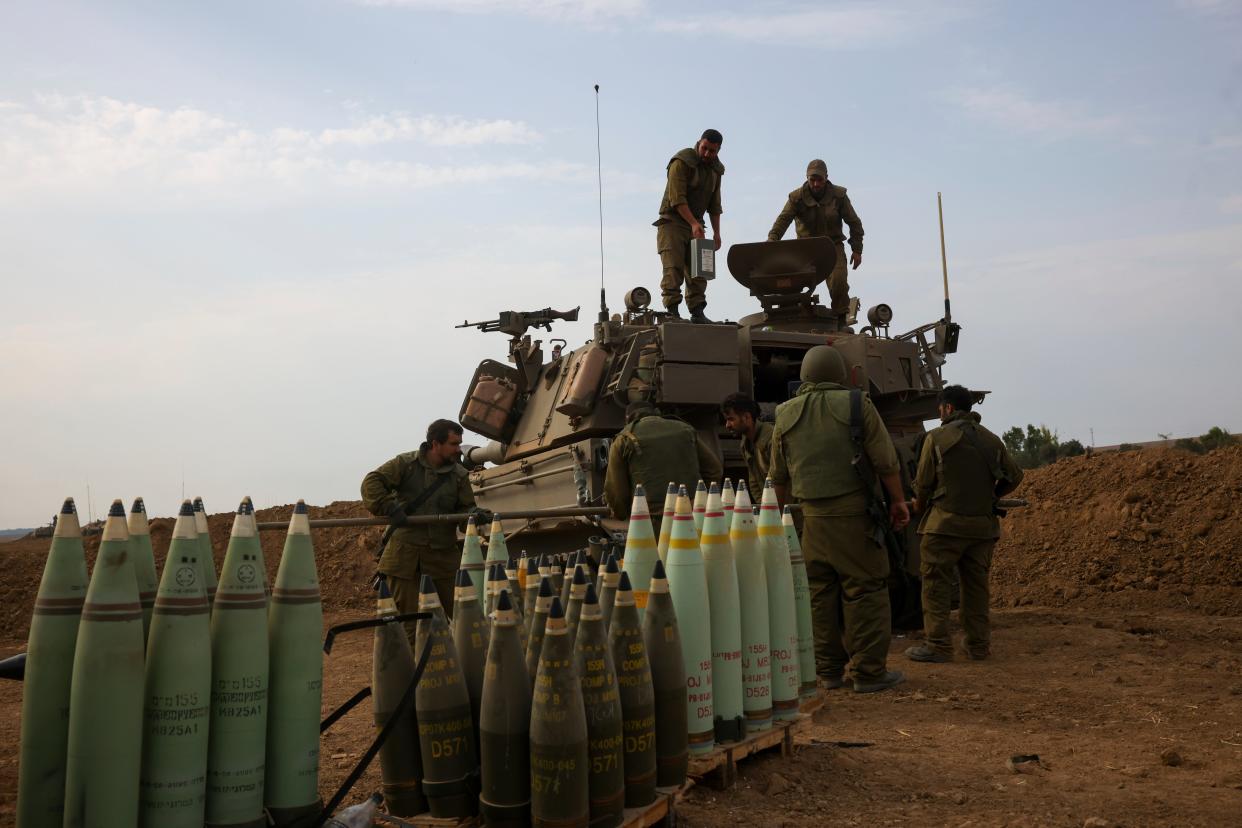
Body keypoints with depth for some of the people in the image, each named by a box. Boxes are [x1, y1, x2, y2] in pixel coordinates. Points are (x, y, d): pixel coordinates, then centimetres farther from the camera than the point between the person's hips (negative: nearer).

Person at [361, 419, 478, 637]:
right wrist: (388, 508, -19)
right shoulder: (406, 463, -1)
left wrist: (473, 514, -17)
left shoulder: (459, 475, 7)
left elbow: (465, 508, 7)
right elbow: (372, 482, -6)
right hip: (405, 553, -2)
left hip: (443, 553, 2)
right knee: (408, 616, 4)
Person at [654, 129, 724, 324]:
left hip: (695, 225, 7)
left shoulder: (715, 169, 10)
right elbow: (677, 199, -20)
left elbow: (714, 204, 16)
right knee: (673, 268, -14)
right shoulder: (681, 162, -13)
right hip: (672, 222, -7)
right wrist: (693, 224, -27)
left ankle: (697, 312, 6)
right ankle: (672, 311, -16)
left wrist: (716, 232, 9)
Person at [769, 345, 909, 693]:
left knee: (819, 593, 10)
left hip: (812, 517, 4)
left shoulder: (786, 415, 7)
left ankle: (828, 670, 17)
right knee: (865, 590, 2)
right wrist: (898, 500, 7)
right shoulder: (856, 404, -4)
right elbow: (886, 461, -5)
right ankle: (869, 671, 4)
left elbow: (778, 476, 14)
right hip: (854, 512, -4)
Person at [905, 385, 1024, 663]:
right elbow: (1014, 476, 12)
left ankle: (938, 645, 0)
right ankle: (978, 644, 17)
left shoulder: (937, 437, -4)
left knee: (936, 583, 1)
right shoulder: (991, 439, 11)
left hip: (946, 523, -5)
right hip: (983, 525, 5)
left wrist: (920, 506, 16)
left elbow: (923, 482, -2)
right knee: (976, 584, 12)